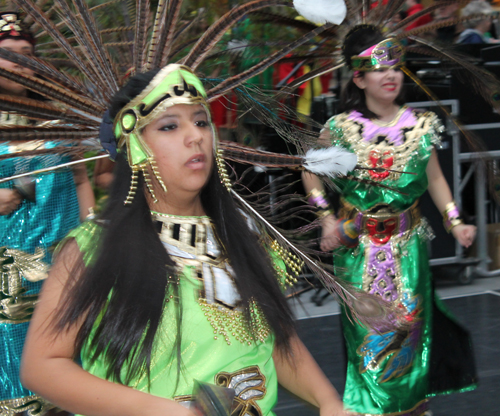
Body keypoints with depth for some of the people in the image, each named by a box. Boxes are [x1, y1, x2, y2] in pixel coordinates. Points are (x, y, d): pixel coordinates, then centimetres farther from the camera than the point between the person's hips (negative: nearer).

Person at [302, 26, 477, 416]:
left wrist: (455, 223, -5)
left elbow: (435, 179, 5)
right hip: (359, 246, -1)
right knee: (366, 327, 6)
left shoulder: (420, 125, -3)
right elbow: (311, 171, 5)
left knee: (408, 323, 8)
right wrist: (327, 217, -3)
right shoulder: (341, 128, -8)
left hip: (407, 243, 1)